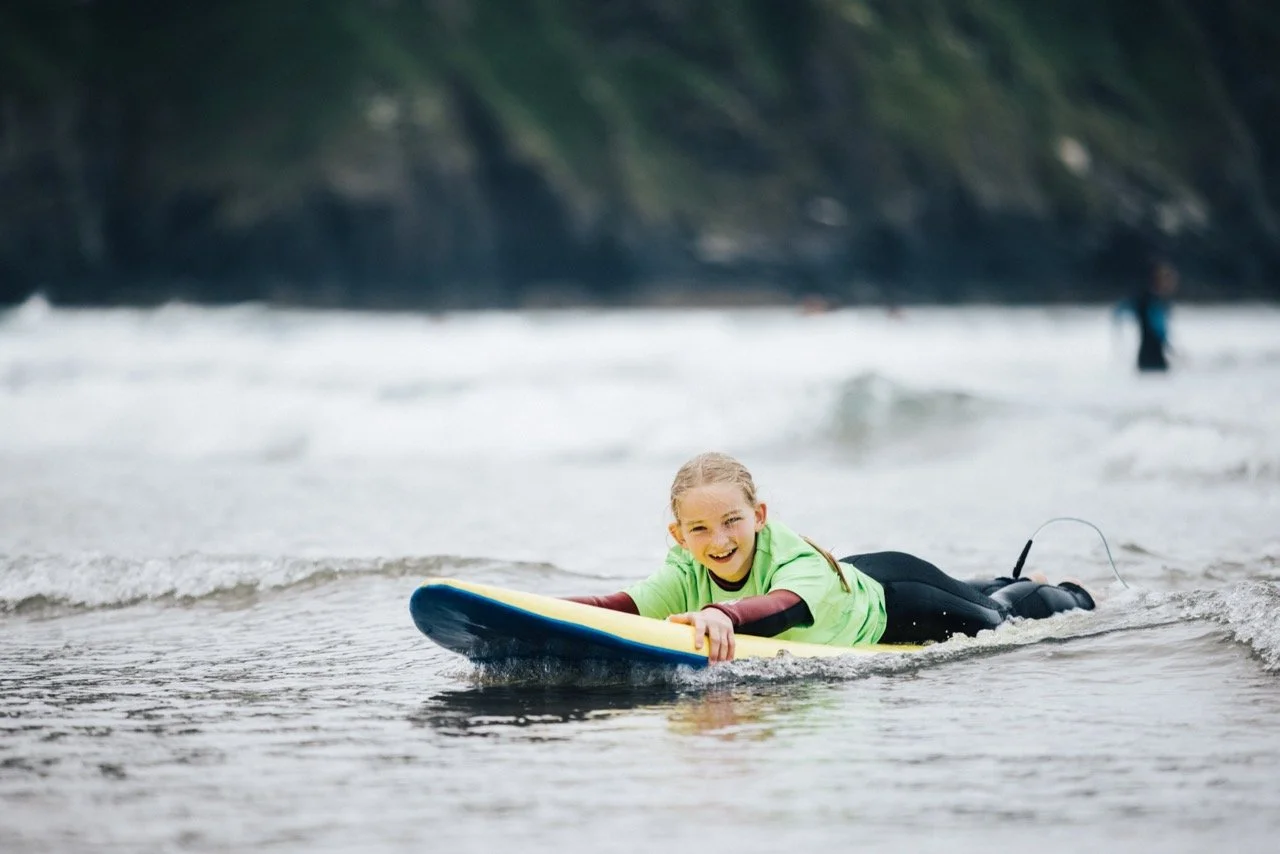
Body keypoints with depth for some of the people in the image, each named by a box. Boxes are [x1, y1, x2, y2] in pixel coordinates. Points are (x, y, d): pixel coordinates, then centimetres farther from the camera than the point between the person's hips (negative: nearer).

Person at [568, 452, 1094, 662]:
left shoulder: (800, 563, -46)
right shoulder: (687, 580, -33)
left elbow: (787, 606, -69)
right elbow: (616, 607, -48)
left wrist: (724, 615, -90)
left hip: (887, 595, -5)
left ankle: (1065, 597, 49)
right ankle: (1009, 585, 64)